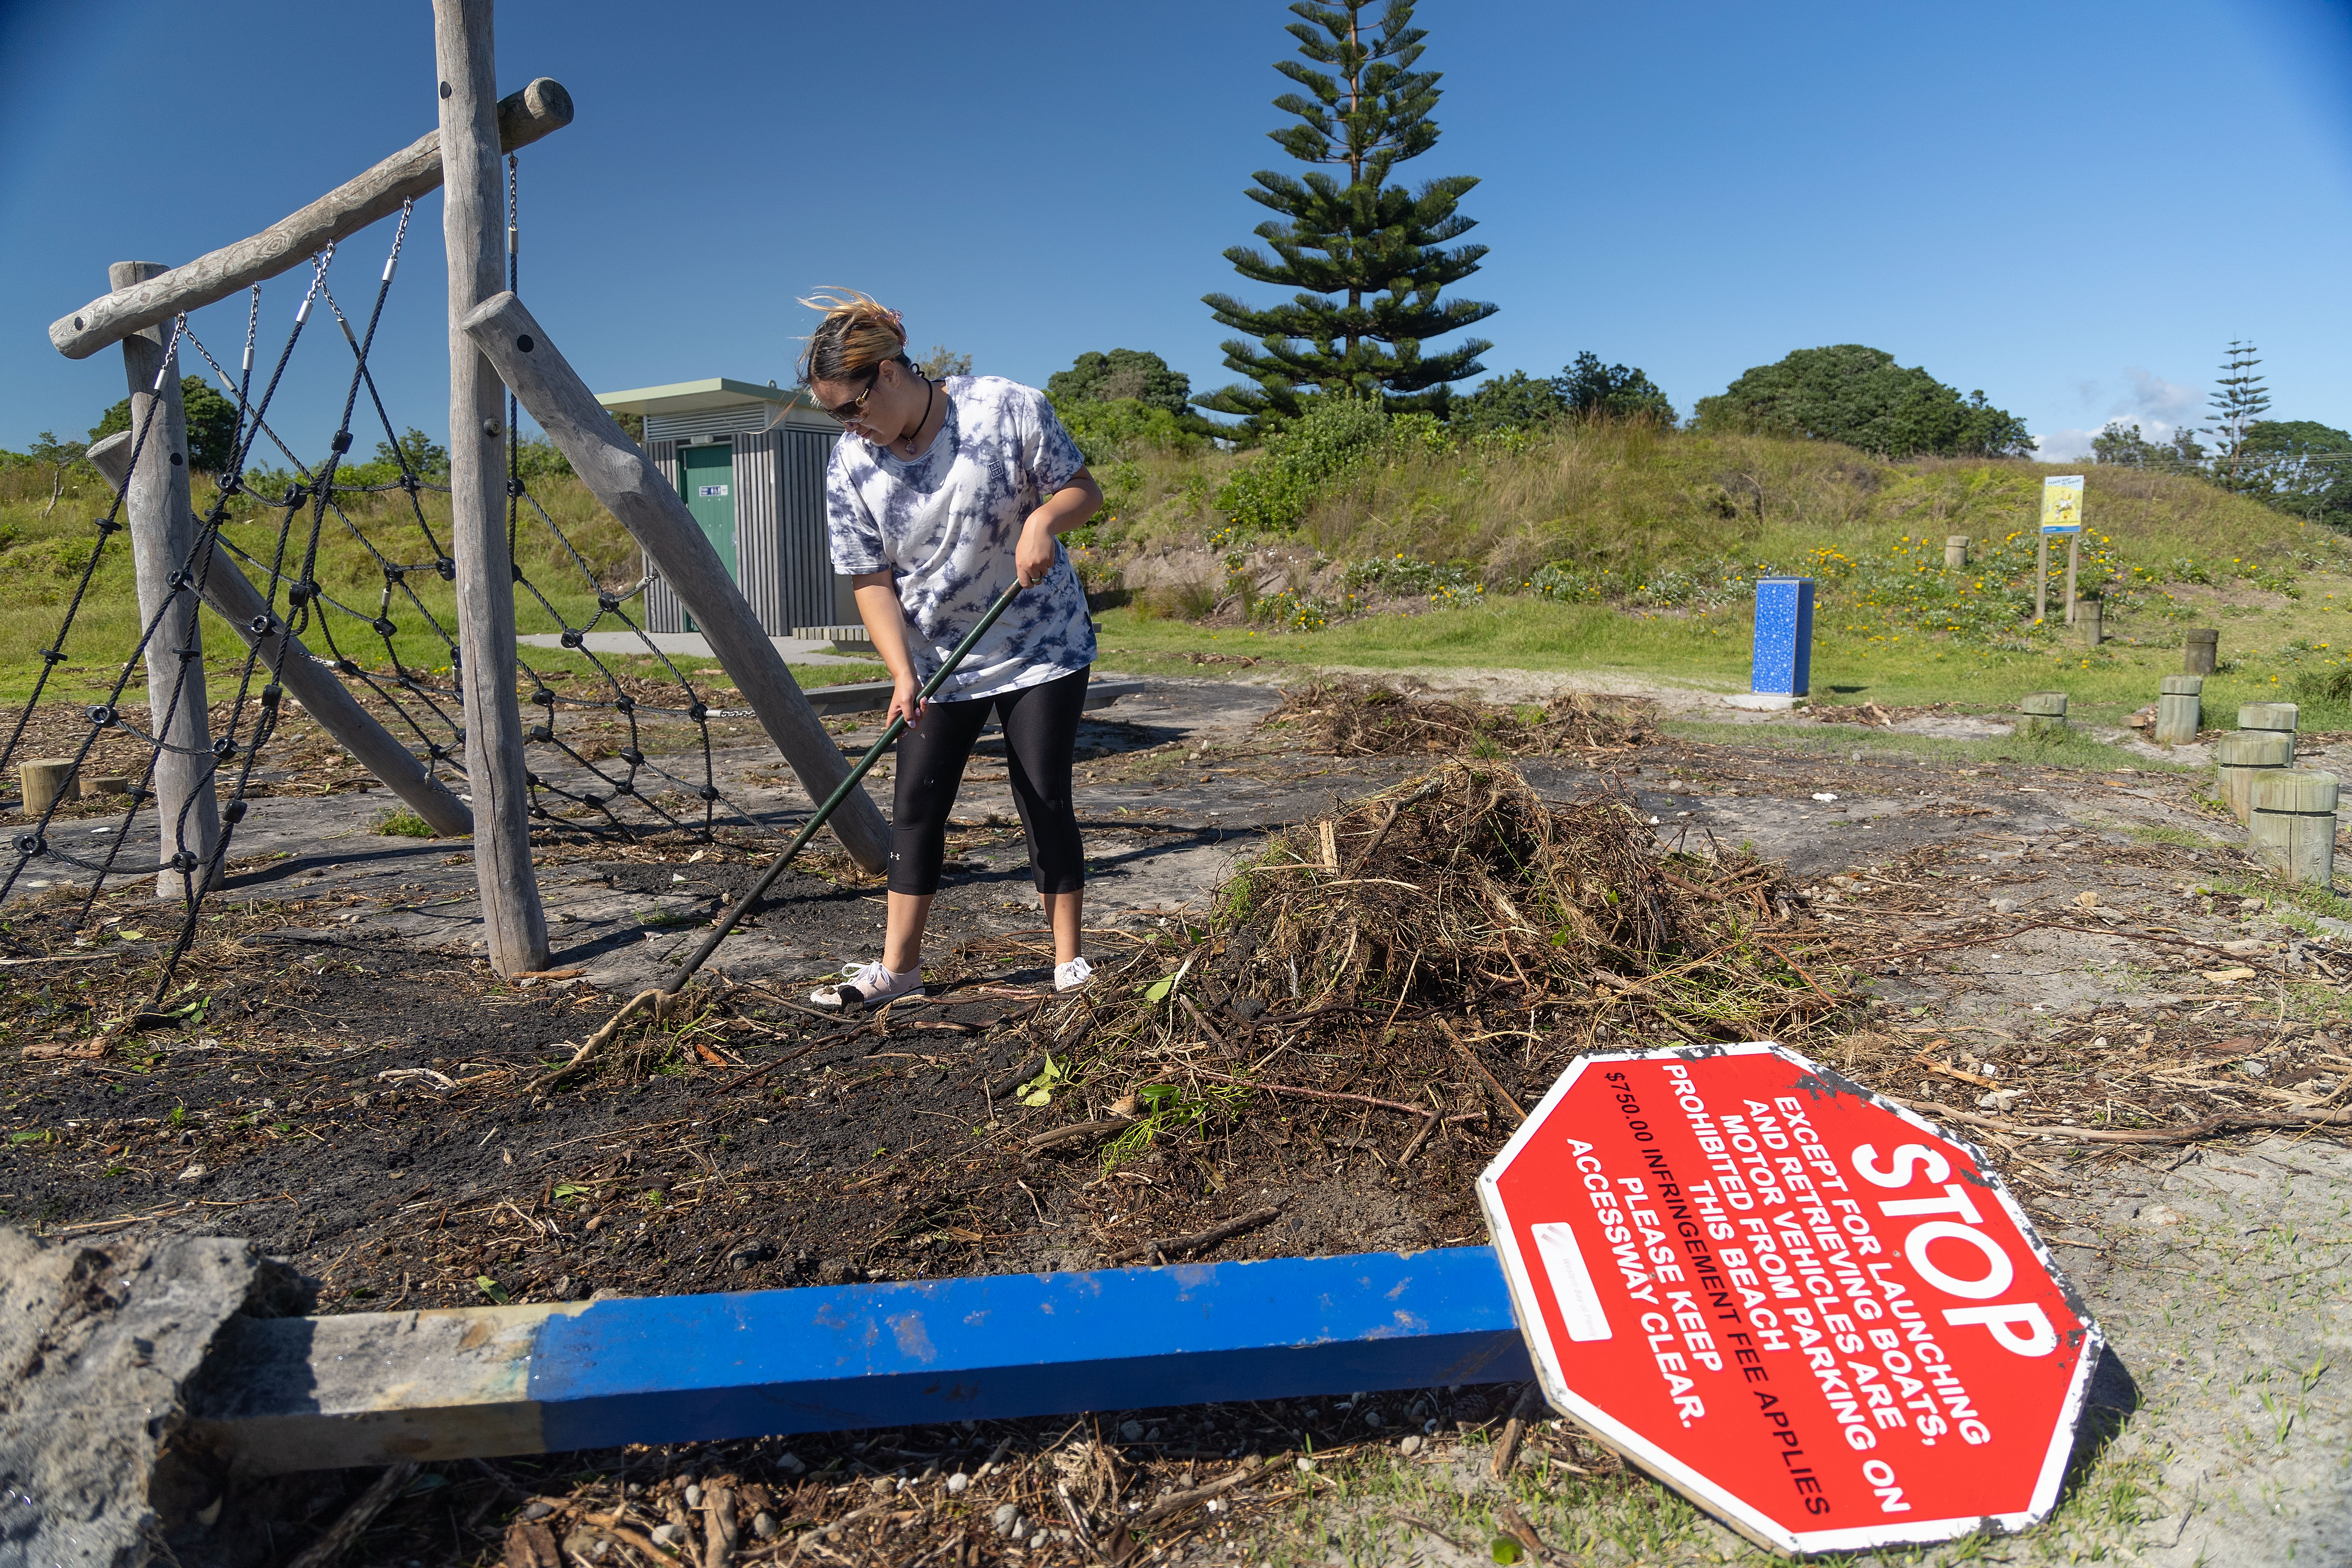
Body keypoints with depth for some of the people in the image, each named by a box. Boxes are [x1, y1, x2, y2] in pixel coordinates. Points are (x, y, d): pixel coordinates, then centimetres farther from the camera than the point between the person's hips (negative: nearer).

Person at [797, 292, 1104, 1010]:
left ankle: (1069, 961, 11)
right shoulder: (851, 465, -7)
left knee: (1045, 799, -2)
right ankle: (898, 964, 15)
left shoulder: (1006, 408, -15)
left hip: (1042, 648, -3)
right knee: (916, 803, 3)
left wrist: (1043, 520, -27)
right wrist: (903, 674, -19)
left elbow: (1084, 490, -5)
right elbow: (872, 581, -6)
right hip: (937, 661, 3)